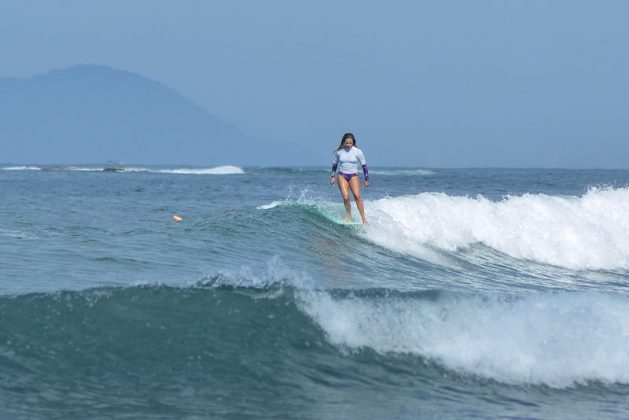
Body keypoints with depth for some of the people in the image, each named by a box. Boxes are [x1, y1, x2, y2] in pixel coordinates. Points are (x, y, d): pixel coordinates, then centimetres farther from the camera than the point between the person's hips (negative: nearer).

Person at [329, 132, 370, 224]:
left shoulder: (358, 152, -6)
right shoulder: (339, 152, -1)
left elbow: (364, 165, 2)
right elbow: (334, 164, 15)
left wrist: (366, 179, 4)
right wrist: (333, 176, 15)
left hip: (354, 176, -1)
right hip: (342, 176, 1)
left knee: (357, 196, -19)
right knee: (345, 197, -16)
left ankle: (364, 218, -16)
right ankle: (348, 215, 7)